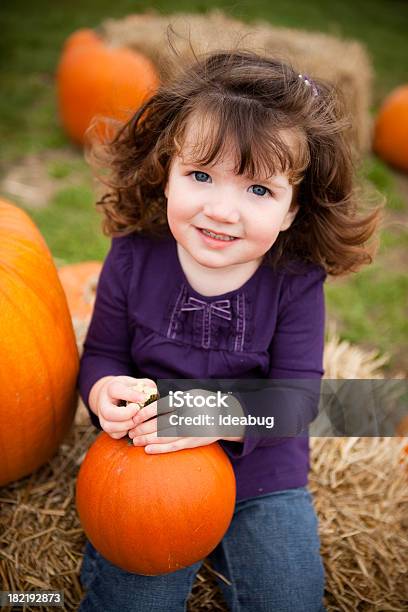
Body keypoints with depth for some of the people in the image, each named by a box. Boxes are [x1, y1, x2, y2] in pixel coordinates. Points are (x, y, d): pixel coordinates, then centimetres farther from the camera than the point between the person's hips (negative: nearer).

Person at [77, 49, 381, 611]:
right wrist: (106, 391, -24)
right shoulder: (133, 259, -12)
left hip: (261, 473, 0)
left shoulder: (297, 281, -15)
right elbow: (102, 353, -1)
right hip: (149, 464, 1)